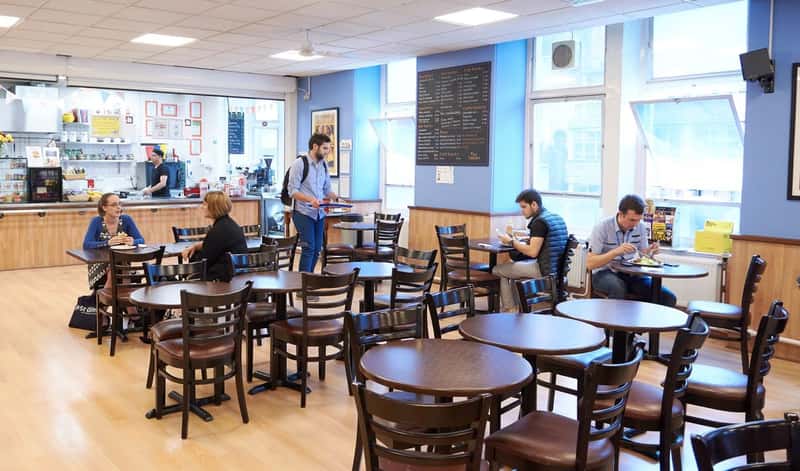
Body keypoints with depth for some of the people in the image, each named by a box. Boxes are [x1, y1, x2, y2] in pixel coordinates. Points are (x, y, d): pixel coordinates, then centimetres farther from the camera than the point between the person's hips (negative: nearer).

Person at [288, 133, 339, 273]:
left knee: (317, 249, 7)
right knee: (308, 248, -12)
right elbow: (292, 191, -13)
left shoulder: (324, 165, 11)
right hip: (303, 213, -6)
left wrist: (336, 198, 0)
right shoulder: (300, 163, -9)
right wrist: (310, 199, -27)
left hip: (319, 213, 7)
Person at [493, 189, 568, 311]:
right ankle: (516, 307, 29)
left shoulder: (539, 222, -17)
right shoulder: (557, 217, 11)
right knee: (514, 266, 30)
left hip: (545, 270, -10)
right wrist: (517, 241, 11)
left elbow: (532, 252, -21)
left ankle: (509, 311, 12)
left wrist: (511, 241, -8)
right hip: (556, 268, 10)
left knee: (498, 270, 3)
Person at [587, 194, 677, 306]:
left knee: (668, 298, -15)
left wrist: (649, 251, -13)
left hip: (630, 274, 5)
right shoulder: (602, 227, -13)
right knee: (619, 288, -38)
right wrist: (616, 251, -31)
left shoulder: (640, 227, 1)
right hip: (605, 273, -4)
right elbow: (590, 263, -19)